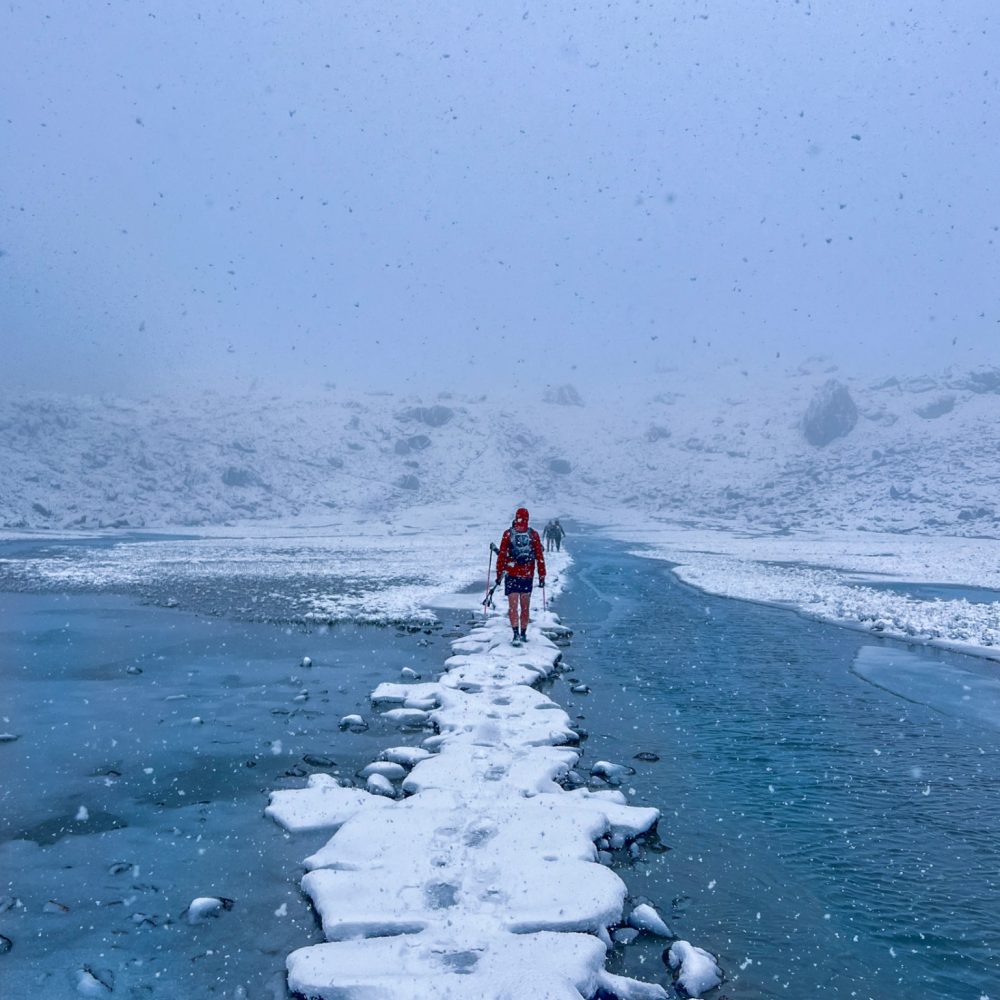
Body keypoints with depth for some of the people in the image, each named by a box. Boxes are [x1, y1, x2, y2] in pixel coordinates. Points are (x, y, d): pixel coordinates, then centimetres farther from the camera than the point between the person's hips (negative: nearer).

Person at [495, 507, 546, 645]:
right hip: (528, 575, 1)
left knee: (513, 606, 1)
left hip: (511, 575, -1)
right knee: (525, 607, 6)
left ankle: (516, 634, -4)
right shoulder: (534, 534, -1)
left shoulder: (508, 533, -4)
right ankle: (523, 634, 10)